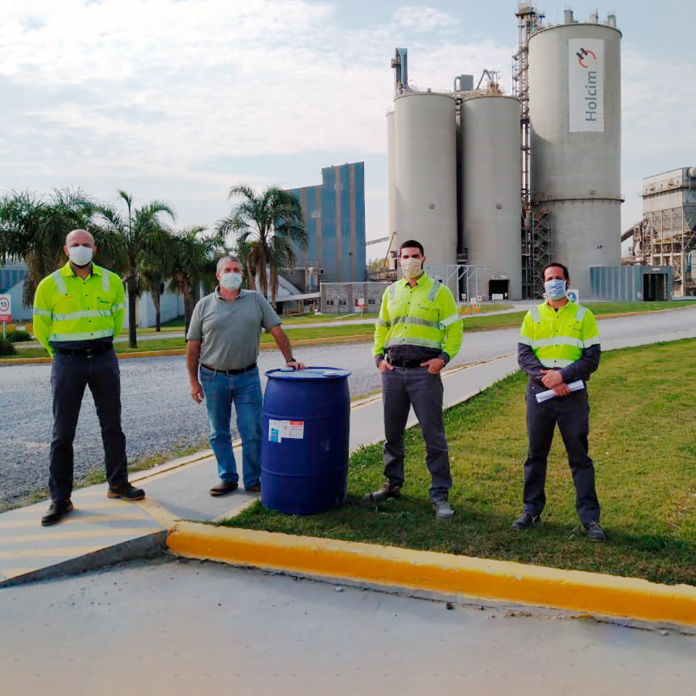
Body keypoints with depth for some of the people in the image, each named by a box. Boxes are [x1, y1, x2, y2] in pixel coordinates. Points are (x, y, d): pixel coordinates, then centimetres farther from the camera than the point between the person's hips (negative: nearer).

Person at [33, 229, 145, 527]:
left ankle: (118, 483, 24)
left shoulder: (112, 282, 3)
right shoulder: (50, 285, -4)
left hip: (104, 360, 2)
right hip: (67, 363, -2)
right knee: (63, 432, 1)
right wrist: (62, 353, 11)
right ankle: (60, 499, 9)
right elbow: (41, 327, 6)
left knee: (112, 426, 10)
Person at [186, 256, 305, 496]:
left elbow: (277, 331, 3)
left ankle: (253, 480, 13)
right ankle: (227, 478, 22)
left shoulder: (256, 300, 4)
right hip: (213, 378, 1)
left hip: (247, 377, 0)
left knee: (252, 432, 1)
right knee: (219, 433, 9)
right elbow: (193, 346, 3)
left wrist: (289, 359, -7)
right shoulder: (204, 306, 2)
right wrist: (194, 381, 0)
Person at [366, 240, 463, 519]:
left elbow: (455, 328, 2)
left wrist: (444, 357, -11)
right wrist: (378, 356, 8)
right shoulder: (391, 292, 14)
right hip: (393, 370, 4)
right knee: (392, 431, 12)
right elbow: (381, 327, 22)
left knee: (433, 434, -3)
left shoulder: (439, 291, 2)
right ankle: (393, 484, 27)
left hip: (425, 370, -4)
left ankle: (440, 494, 4)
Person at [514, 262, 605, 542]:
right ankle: (531, 510, 20)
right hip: (538, 393, 2)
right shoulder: (533, 316, 10)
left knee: (580, 457, 1)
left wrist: (562, 375, -16)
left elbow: (592, 357, -2)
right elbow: (523, 354, 2)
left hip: (573, 395, -2)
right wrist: (547, 379, -14)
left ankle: (590, 518, 8)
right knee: (536, 455, 9)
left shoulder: (583, 316, 5)